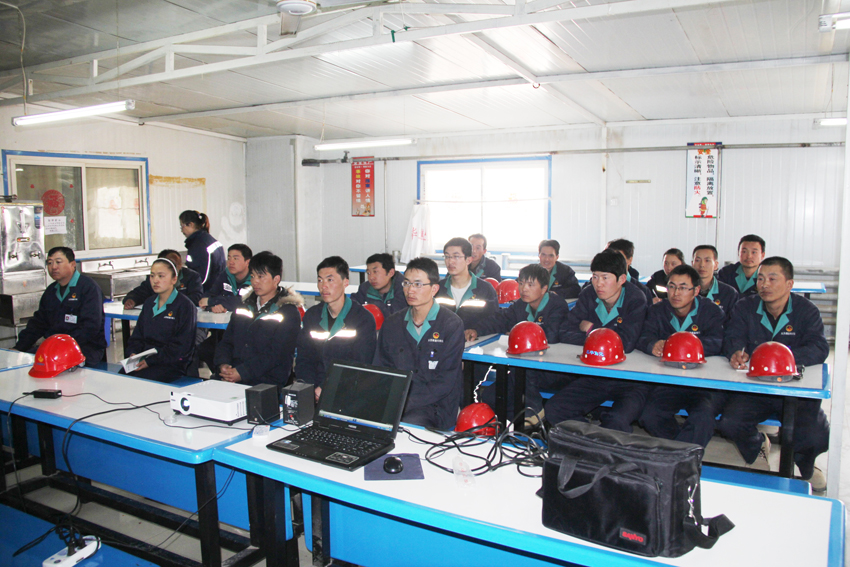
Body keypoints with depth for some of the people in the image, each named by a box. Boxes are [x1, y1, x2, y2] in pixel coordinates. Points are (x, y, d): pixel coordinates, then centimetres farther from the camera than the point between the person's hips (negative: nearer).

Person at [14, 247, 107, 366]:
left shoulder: (88, 287, -7)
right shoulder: (51, 291, 18)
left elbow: (90, 327, -17)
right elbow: (38, 323, 20)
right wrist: (18, 348, 6)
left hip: (86, 348, -6)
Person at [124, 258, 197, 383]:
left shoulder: (185, 306, -6)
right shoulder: (149, 303, 18)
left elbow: (181, 346, -11)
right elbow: (137, 335, 19)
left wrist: (151, 361, -17)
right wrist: (133, 354, -2)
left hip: (172, 364, -6)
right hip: (144, 359, 6)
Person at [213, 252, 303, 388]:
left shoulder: (288, 312, -1)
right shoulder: (244, 306, 20)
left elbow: (276, 354, -10)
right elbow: (226, 341, 17)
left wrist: (242, 372, -18)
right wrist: (223, 364, -5)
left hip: (266, 382, -6)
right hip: (231, 374, 6)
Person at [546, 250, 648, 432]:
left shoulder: (636, 300, -12)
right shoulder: (588, 296, 2)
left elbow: (625, 344, -25)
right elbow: (565, 333, -4)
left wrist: (591, 329, -11)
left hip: (631, 381, -5)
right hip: (594, 377, 5)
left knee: (616, 420, -34)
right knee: (554, 410, -14)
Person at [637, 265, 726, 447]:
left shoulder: (711, 311, 4)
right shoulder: (657, 311, 12)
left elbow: (715, 343, -15)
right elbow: (644, 338, -6)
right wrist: (653, 345, -32)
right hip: (668, 382, 3)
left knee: (702, 418, -32)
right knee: (649, 417, -22)